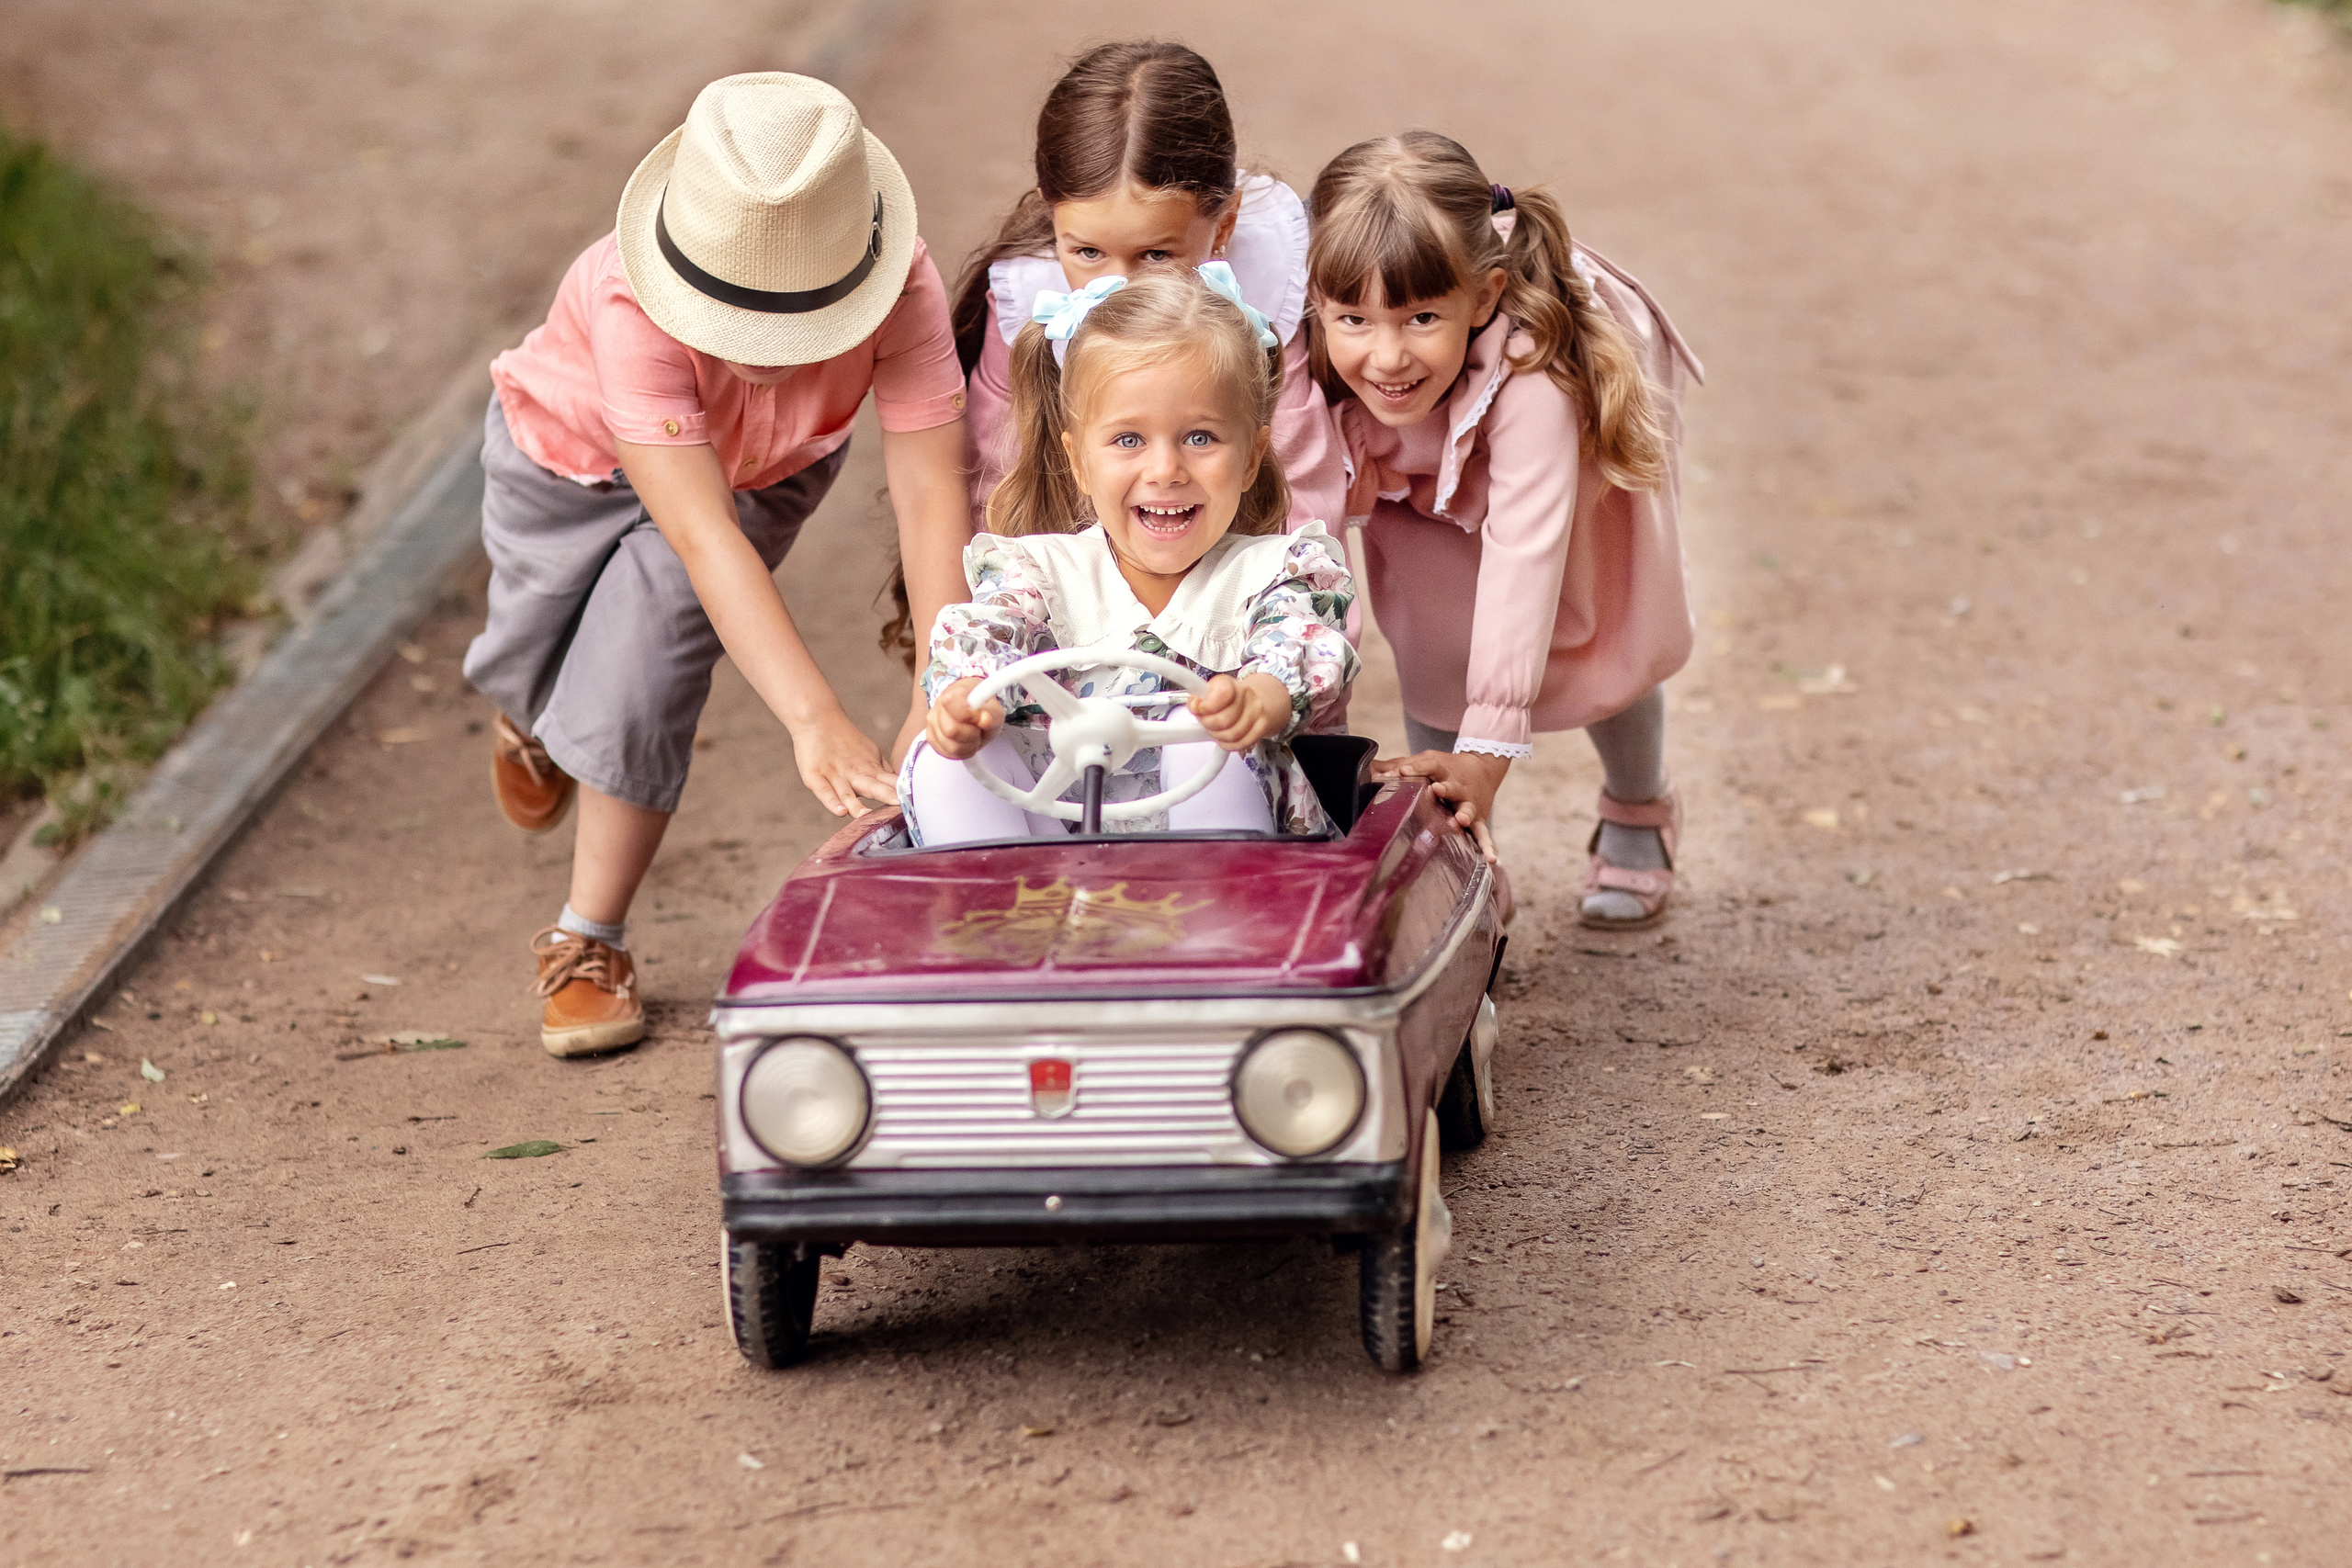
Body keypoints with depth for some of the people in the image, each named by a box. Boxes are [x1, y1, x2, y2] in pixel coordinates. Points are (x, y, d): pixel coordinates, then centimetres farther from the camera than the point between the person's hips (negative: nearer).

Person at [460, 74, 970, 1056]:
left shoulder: (901, 291, -40)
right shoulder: (633, 310, -47)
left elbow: (930, 495, -40)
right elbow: (703, 536, -51)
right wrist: (814, 720, -59)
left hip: (764, 466, 1)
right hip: (574, 451, -1)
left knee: (641, 688, -14)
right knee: (528, 676, 12)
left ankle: (589, 944, 7)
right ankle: (534, 719, 53)